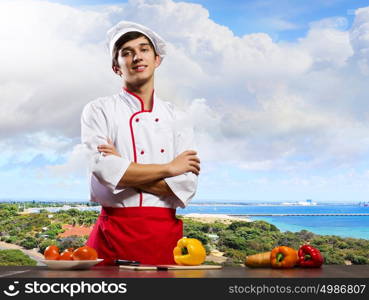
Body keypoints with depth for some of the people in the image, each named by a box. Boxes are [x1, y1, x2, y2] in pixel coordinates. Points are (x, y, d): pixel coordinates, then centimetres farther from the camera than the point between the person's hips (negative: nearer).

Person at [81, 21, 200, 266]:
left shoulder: (178, 118, 8)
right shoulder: (99, 111, 2)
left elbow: (186, 187, -2)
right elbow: (104, 170, -14)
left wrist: (124, 172, -10)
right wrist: (169, 168, -7)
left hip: (166, 234, 2)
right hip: (115, 233, -2)